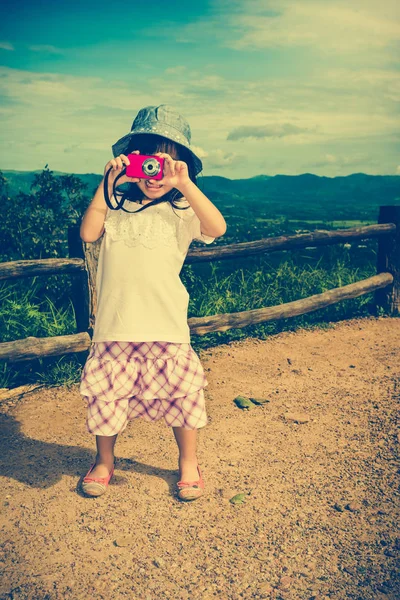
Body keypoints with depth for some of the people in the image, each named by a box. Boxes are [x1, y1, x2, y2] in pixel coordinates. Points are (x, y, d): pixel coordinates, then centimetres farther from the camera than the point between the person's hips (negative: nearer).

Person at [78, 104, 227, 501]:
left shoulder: (181, 210, 2)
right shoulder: (115, 205, 8)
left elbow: (216, 228, -16)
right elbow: (88, 233, -7)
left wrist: (184, 183, -18)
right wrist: (107, 182, -7)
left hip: (166, 325, -2)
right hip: (114, 323, 2)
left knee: (181, 393, 8)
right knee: (105, 393, 12)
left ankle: (188, 462, 32)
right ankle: (103, 461, 37)